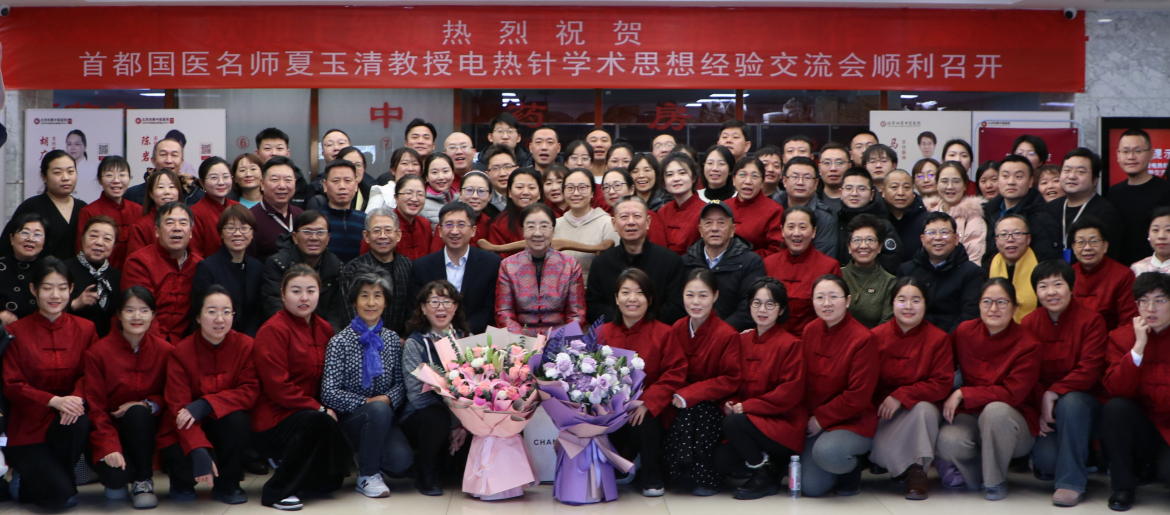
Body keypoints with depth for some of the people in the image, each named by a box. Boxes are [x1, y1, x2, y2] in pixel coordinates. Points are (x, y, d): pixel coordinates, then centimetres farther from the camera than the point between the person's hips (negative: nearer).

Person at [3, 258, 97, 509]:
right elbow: (12, 386, -5)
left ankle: (59, 476, -7)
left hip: (66, 422, 3)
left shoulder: (85, 329, 6)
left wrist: (77, 398, -22)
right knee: (61, 497, -23)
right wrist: (54, 401, -22)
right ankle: (23, 478, 13)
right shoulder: (15, 332, -1)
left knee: (80, 422, -36)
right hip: (28, 426, -3)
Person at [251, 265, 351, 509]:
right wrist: (319, 409, -18)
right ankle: (277, 491, -20)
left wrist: (329, 407, -4)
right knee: (318, 422, -34)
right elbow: (277, 387, -18)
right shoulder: (272, 331, -13)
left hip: (309, 413, 6)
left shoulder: (324, 329, 9)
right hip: (273, 421, -6)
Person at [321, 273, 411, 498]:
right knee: (379, 410, -36)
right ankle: (367, 475, -13)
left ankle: (366, 456, 13)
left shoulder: (392, 339, 9)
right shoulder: (340, 342, -4)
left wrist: (389, 399, -12)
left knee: (401, 460, -25)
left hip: (383, 417, 3)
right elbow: (329, 393, -10)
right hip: (350, 418, -3)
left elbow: (401, 382, 9)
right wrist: (366, 402, -16)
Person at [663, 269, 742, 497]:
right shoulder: (677, 329, 2)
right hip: (682, 405, 4)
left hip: (714, 405, -3)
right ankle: (683, 470, -7)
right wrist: (676, 395, -13)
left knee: (694, 411, -33)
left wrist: (689, 394, -21)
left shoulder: (728, 335, -13)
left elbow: (730, 381, -13)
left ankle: (707, 477, -16)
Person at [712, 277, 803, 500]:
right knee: (722, 459, -18)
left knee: (732, 423, -29)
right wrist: (730, 403, -10)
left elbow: (791, 392, -15)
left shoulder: (790, 344, -10)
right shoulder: (743, 340, 9)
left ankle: (765, 476, -7)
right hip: (754, 423, 6)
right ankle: (771, 465, 9)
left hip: (784, 426, -6)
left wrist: (746, 406, -19)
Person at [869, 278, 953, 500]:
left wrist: (902, 396, -23)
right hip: (883, 415, -1)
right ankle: (908, 470, 0)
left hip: (920, 411, 1)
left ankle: (918, 470, -15)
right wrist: (881, 406, -20)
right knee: (881, 449, -31)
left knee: (924, 409, -35)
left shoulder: (939, 338, -6)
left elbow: (942, 384, -13)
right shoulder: (877, 336, -3)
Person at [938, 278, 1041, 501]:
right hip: (970, 416, 2)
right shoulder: (964, 331, -1)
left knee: (995, 410, -38)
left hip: (1013, 420, -2)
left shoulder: (1027, 345, -12)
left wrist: (962, 394, -19)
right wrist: (948, 402, -5)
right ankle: (973, 473, 5)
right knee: (948, 442, -32)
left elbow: (1012, 394, -18)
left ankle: (995, 481, -13)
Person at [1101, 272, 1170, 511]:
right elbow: (1115, 390, -15)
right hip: (1141, 427, 2)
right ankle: (1123, 487, -12)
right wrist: (1138, 347, -21)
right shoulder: (1122, 336, 0)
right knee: (1115, 407, -29)